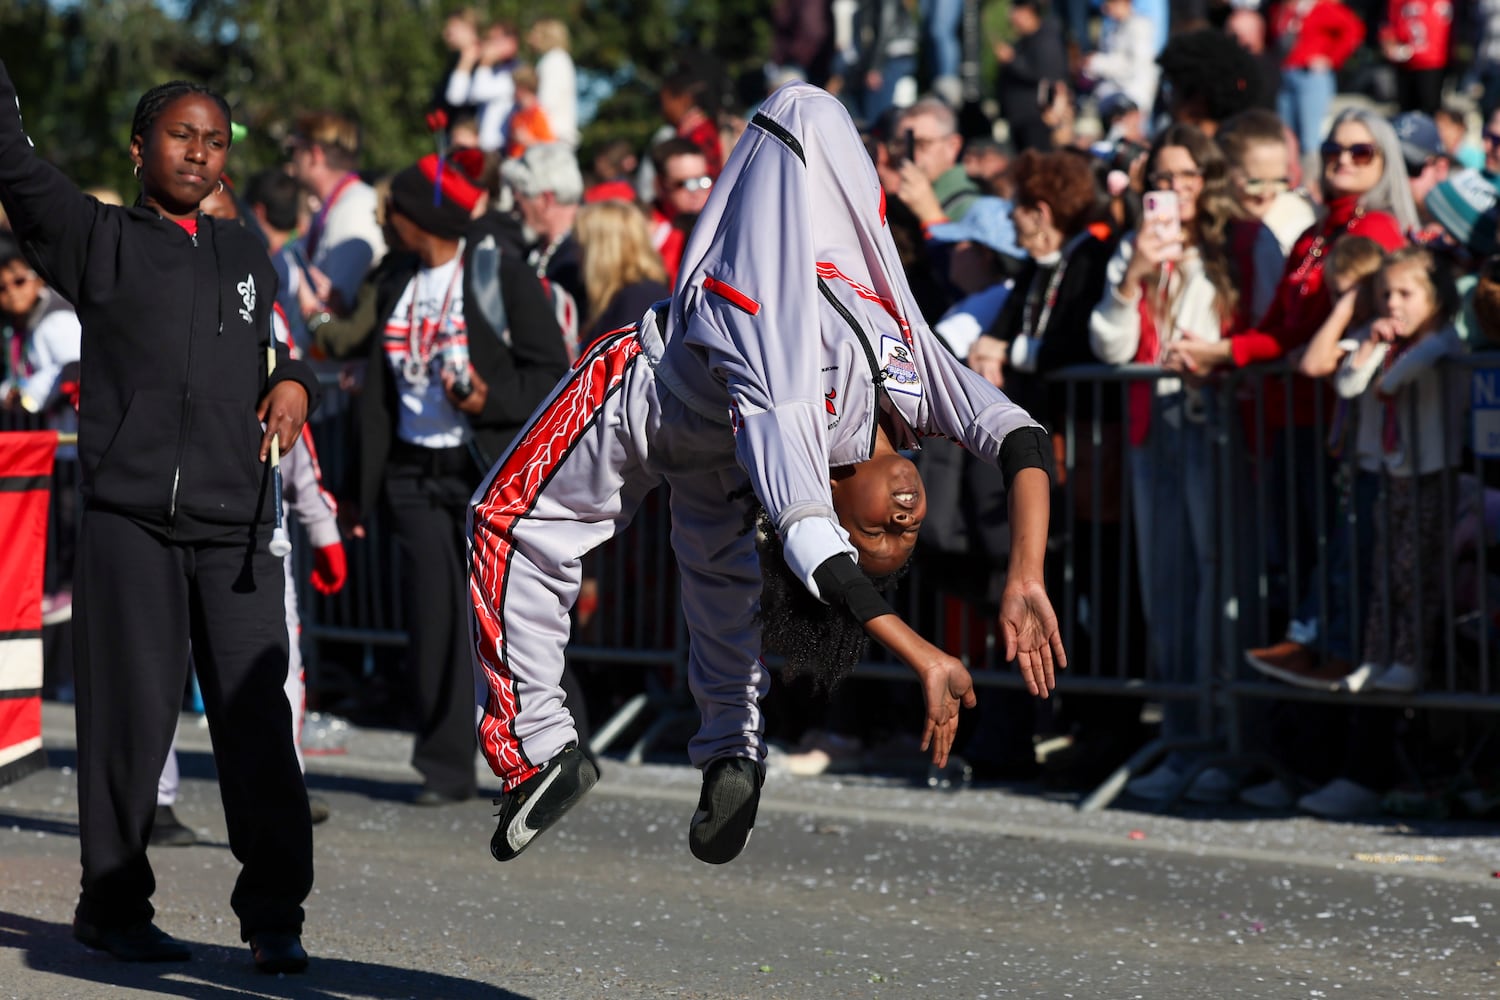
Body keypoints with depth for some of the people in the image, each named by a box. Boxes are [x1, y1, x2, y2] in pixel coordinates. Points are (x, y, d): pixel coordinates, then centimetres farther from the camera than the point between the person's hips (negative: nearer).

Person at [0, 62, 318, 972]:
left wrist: (295, 382, 12)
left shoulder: (246, 256, 19)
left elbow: (282, 344, 33)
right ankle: (114, 906, 12)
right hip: (130, 523, -3)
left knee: (258, 724, -4)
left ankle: (275, 917, 1)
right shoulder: (100, 240, 6)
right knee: (130, 718, 0)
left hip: (237, 528, 3)